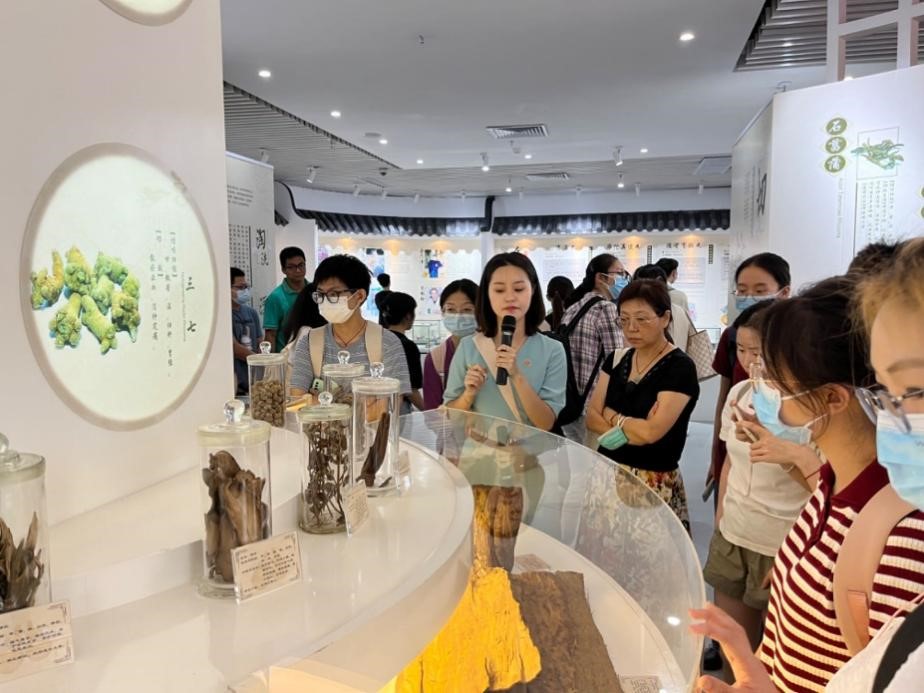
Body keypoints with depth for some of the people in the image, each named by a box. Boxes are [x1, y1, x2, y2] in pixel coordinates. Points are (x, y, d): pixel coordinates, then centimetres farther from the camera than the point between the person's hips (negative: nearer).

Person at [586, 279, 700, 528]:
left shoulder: (680, 367, -12)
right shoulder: (616, 360, 7)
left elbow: (651, 432, -19)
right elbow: (591, 418, 2)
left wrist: (611, 416, -4)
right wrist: (633, 428, -13)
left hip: (653, 483, -5)